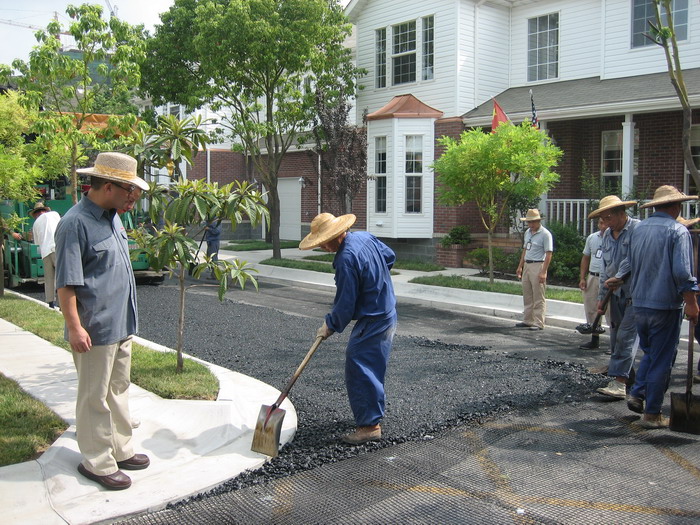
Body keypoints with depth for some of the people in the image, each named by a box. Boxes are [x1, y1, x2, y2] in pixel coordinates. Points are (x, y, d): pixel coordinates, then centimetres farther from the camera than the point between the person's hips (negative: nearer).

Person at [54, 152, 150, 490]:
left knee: (118, 390, 19)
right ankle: (97, 462, 18)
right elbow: (66, 283, -20)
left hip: (122, 324, 9)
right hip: (95, 329, -9)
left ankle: (120, 450, 33)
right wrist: (75, 327, -21)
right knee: (95, 398, 4)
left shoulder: (112, 217, 9)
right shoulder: (76, 223, -19)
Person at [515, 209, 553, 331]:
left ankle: (539, 323, 0)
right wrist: (520, 266, 17)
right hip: (527, 266, 8)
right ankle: (528, 321, 21)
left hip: (538, 266, -8)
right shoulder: (528, 232, 14)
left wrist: (543, 272, -21)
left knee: (538, 298, -4)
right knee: (527, 296, 13)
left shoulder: (545, 234, -11)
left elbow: (548, 254, -15)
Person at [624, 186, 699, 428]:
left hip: (639, 304, 6)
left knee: (650, 353, 23)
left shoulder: (638, 230, 9)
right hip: (665, 305, -6)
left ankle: (637, 394, 13)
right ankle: (652, 414, 8)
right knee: (662, 361, 3)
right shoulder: (678, 231, -12)